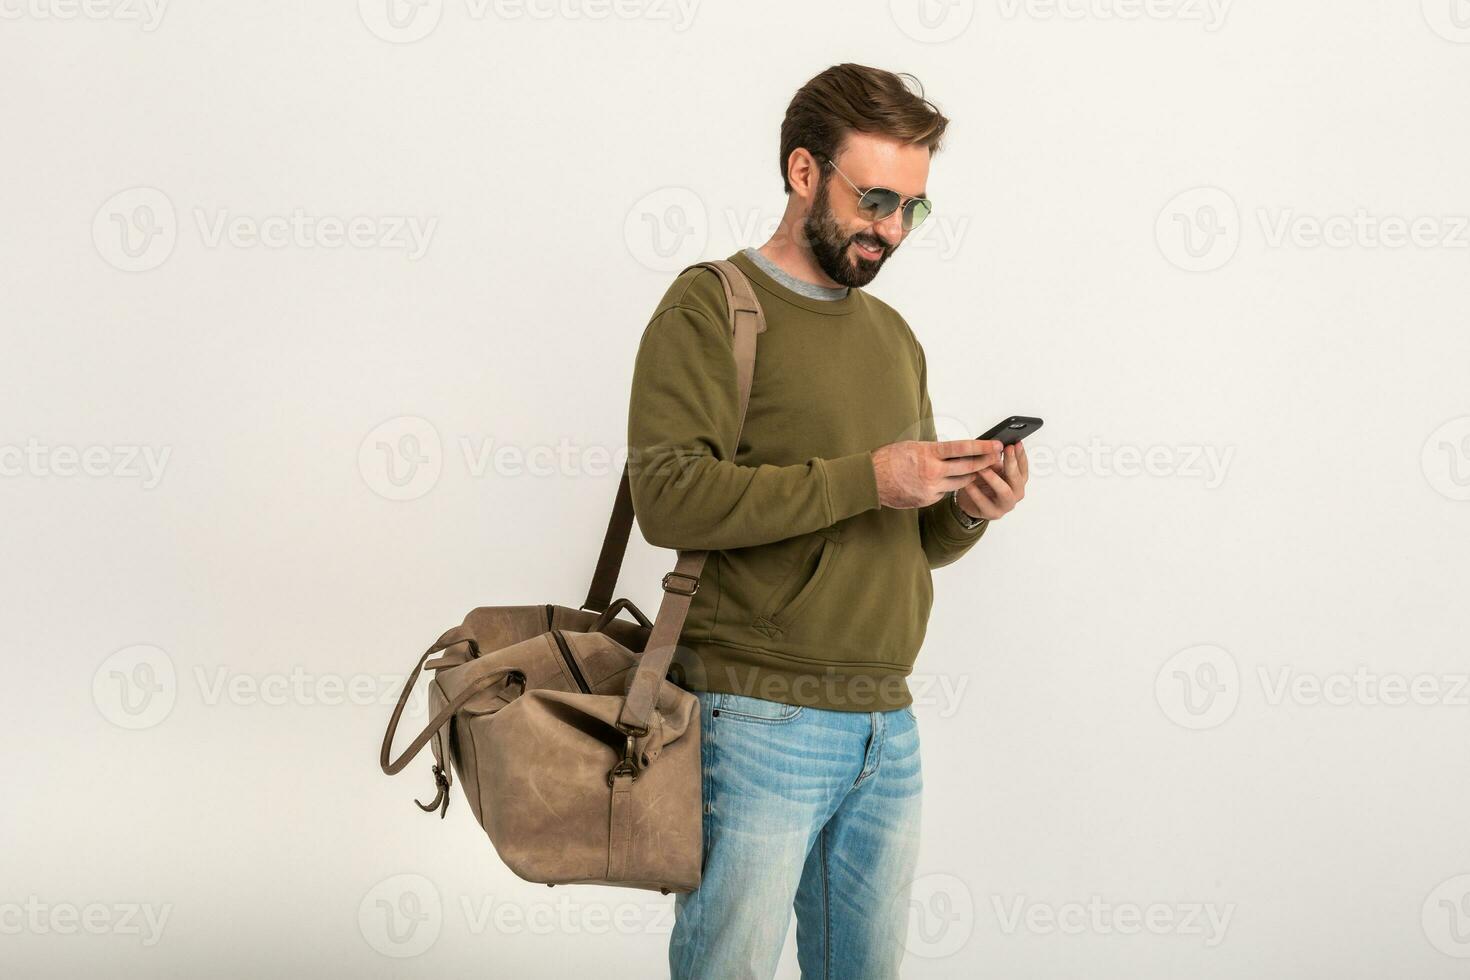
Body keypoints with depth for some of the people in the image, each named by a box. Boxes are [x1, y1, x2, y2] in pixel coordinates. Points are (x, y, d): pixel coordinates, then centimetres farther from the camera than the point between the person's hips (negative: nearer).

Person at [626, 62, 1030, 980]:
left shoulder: (894, 336, 18)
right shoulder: (714, 306, -3)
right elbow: (670, 493, -17)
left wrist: (966, 510, -1)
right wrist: (865, 480, -19)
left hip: (890, 724, 7)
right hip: (760, 720, -6)